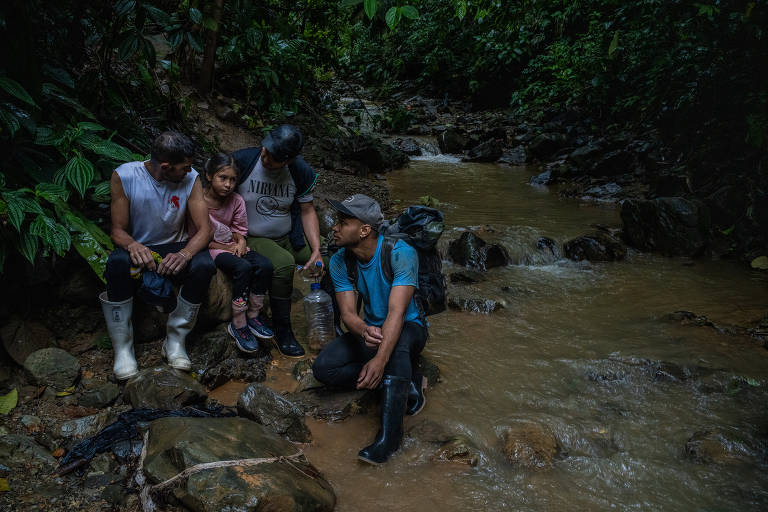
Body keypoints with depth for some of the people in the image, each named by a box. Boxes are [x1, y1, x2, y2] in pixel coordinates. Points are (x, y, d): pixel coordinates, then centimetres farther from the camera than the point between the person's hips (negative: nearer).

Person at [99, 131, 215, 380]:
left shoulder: (190, 178, -11)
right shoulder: (124, 176, -15)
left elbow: (204, 229, -15)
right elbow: (118, 230, -11)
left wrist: (185, 254, -37)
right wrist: (132, 246, -37)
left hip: (174, 249, 1)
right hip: (138, 248, -1)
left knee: (204, 265, -31)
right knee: (118, 263, -36)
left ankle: (175, 340, -15)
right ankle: (122, 346, -21)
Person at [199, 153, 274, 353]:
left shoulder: (236, 200, 2)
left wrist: (240, 242, -10)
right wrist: (226, 247, -15)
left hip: (232, 245, 5)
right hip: (208, 248, -5)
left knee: (265, 265, -22)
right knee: (243, 267, -32)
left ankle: (252, 317, -7)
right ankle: (238, 325, -20)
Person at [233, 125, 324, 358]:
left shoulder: (301, 172, -8)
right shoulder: (241, 161, -16)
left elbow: (307, 211, 1)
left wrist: (316, 250, -11)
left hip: (289, 237, 4)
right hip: (253, 239, -4)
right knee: (284, 264, -34)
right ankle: (282, 331, -18)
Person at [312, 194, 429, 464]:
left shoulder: (401, 254, -26)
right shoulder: (339, 262, -9)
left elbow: (396, 311, -35)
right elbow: (348, 312, -15)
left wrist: (380, 359, -49)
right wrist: (364, 331, -41)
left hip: (409, 327, -5)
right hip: (370, 328, 5)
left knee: (397, 341, -42)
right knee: (323, 368, -19)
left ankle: (389, 433, -39)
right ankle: (406, 382, -14)